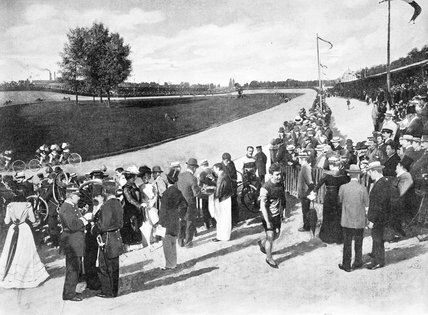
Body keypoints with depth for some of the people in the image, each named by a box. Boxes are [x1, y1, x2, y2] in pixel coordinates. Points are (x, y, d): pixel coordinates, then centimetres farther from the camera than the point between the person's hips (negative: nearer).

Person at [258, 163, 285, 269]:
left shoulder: (281, 184, -3)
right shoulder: (265, 188, -25)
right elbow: (263, 206, -23)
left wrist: (281, 210, 16)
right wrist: (268, 222, -23)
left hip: (277, 215, 7)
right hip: (268, 215, -7)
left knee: (276, 235, 18)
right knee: (270, 237, 0)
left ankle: (262, 243, 46)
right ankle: (269, 258, 21)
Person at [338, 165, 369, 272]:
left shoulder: (343, 188, -10)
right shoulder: (363, 189, -12)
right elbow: (367, 206, -4)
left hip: (347, 221, 0)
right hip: (360, 221, 0)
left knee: (347, 244, 10)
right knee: (358, 244, 17)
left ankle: (346, 265, 17)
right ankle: (357, 263, 30)